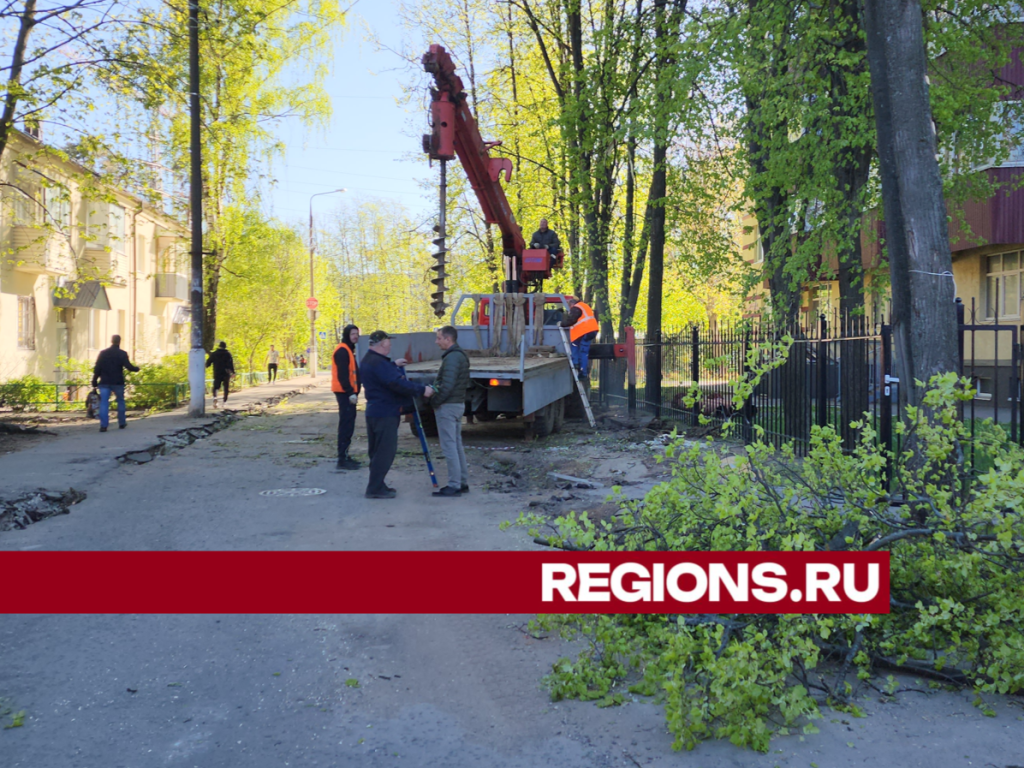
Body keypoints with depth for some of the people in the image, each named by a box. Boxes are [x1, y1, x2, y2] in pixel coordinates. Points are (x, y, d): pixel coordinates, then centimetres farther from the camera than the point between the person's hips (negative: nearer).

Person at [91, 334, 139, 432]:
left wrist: (94, 382, 7)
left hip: (104, 382, 1)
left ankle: (103, 425, -13)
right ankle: (122, 423, 21)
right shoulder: (122, 353, -3)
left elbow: (97, 369, 3)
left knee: (104, 403, -3)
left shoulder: (103, 353, 5)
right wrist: (137, 369, 9)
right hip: (118, 382, -1)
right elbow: (128, 366, -11)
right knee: (120, 401, 16)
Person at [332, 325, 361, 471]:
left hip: (348, 392, 11)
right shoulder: (342, 350, -14)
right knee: (346, 424, -11)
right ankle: (342, 460, -12)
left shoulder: (348, 350, 19)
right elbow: (342, 374, -22)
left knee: (348, 424, 13)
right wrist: (350, 392, -26)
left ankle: (344, 456, 20)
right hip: (345, 392, -11)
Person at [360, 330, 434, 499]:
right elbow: (398, 384, -28)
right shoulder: (379, 363, -22)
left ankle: (377, 485, 23)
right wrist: (422, 390, -23)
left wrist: (394, 365, 33)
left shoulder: (369, 360, 13)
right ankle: (375, 489, -3)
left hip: (374, 411, 11)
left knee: (378, 451, 16)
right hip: (385, 414, -11)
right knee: (385, 451, -6)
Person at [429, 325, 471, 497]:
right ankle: (463, 482, 20)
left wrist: (435, 402, -13)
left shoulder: (451, 358, -18)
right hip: (459, 404, 11)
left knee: (449, 446, -6)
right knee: (457, 445, 15)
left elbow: (447, 385, -24)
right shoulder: (461, 356, 15)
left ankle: (454, 485, -4)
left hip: (447, 406, -11)